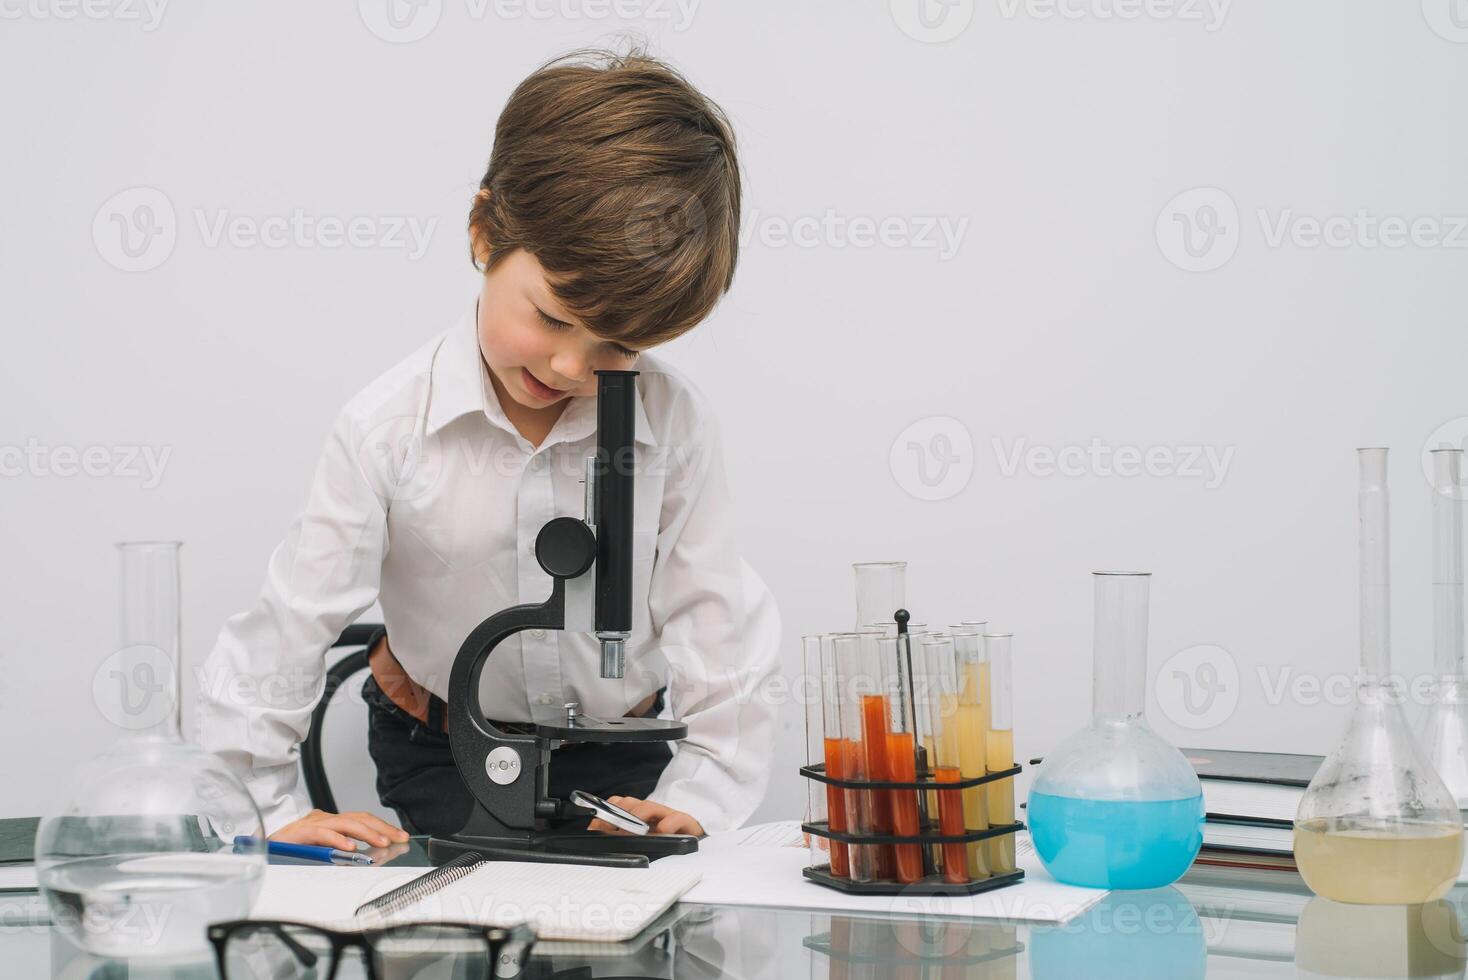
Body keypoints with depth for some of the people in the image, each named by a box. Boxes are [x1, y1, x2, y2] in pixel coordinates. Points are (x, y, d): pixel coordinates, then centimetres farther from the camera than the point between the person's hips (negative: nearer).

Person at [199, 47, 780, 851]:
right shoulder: (388, 429, -17)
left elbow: (717, 636, -10)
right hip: (444, 766, 0)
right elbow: (281, 638, -12)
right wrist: (272, 811, -14)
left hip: (624, 763, 0)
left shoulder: (674, 423, -15)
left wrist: (694, 801, -18)